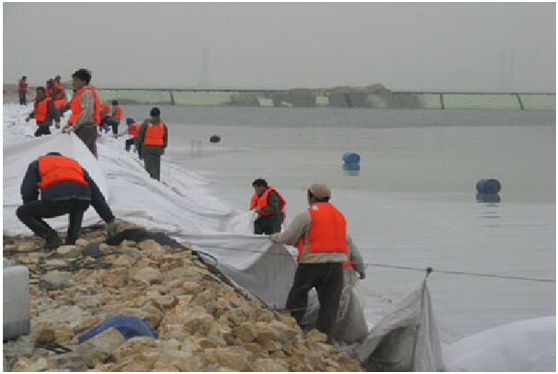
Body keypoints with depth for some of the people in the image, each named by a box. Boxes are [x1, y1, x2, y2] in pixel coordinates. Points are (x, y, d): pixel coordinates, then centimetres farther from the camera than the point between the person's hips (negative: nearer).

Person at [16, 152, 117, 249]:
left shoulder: (37, 164, 33)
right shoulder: (76, 165, 39)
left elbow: (27, 193, 22)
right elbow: (96, 195, 36)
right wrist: (110, 220, 39)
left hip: (55, 199, -4)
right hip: (82, 200, 4)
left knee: (22, 212, 20)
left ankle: (51, 237, 3)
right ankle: (72, 238, 20)